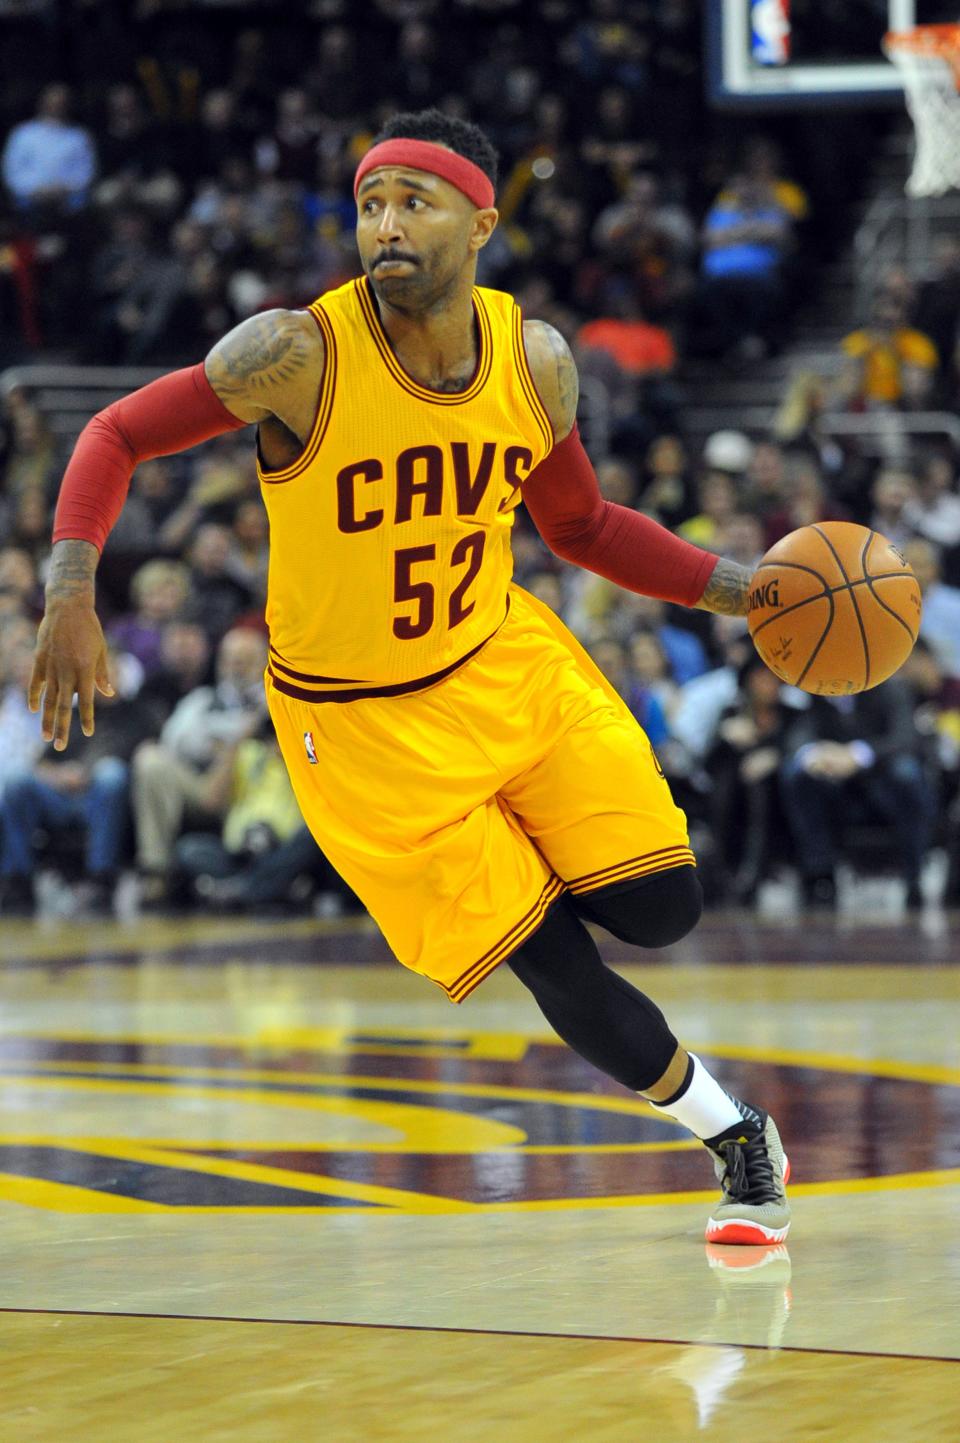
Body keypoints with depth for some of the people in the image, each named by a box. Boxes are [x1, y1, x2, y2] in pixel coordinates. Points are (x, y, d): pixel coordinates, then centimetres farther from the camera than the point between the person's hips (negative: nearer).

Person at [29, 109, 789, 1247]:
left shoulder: (535, 360, -8)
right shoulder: (297, 354, -23)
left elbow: (582, 527, 8)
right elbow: (118, 436, -13)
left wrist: (743, 590, -3)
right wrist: (71, 591, -29)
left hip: (504, 657, 4)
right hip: (361, 723, -4)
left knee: (658, 907, -7)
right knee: (556, 969, -6)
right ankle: (733, 1135, 18)